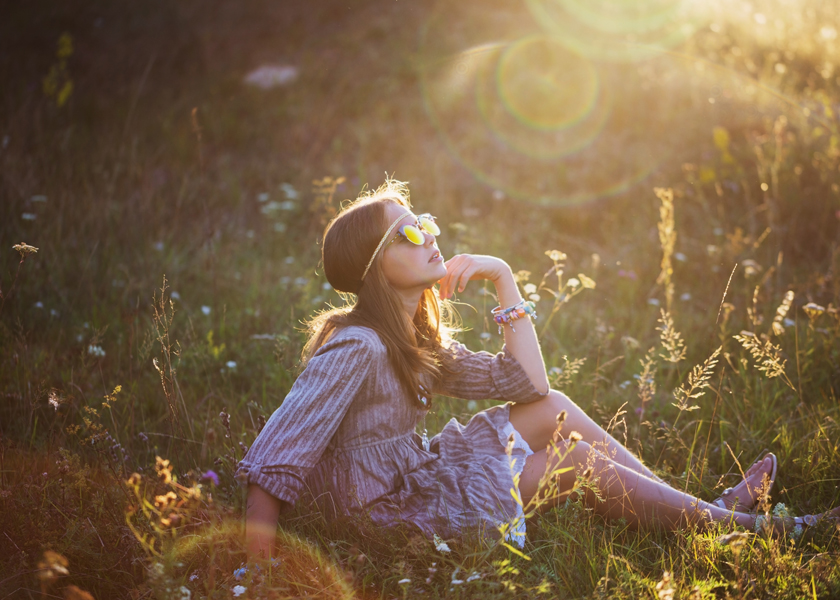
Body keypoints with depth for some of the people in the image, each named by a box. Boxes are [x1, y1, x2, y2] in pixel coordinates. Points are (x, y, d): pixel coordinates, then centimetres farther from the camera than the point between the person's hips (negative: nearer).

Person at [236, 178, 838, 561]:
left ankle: (710, 508, 10)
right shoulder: (355, 348, -25)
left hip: (415, 480, 9)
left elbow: (527, 383, 4)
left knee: (552, 408, 3)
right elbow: (272, 461, -30)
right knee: (581, 457, -4)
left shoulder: (415, 337, 3)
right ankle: (737, 527, 12)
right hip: (384, 517, -9)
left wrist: (504, 277, -1)